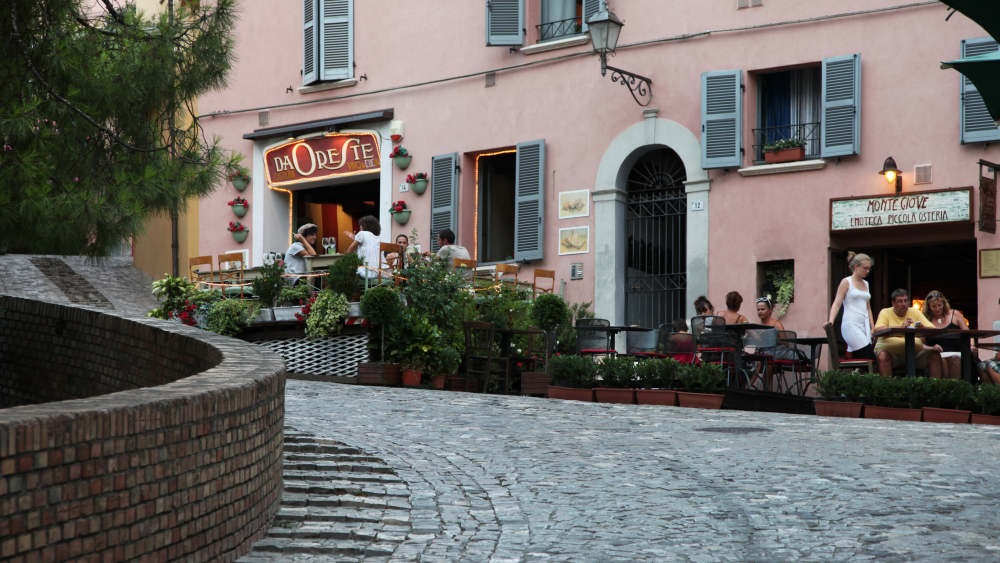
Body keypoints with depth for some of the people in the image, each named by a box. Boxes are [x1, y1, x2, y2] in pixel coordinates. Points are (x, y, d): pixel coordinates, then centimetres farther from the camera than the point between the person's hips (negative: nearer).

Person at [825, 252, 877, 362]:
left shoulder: (865, 284, 20)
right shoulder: (846, 282, 0)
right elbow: (837, 304, -7)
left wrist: (873, 327, 16)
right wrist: (830, 322, -22)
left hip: (864, 326, 7)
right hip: (851, 325, -7)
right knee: (870, 360, -19)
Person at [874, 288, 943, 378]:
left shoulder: (915, 312, 14)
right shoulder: (885, 313, 3)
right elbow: (877, 330, -17)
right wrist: (901, 328, -29)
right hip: (890, 351, -4)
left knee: (935, 355, -17)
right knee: (883, 356, -36)